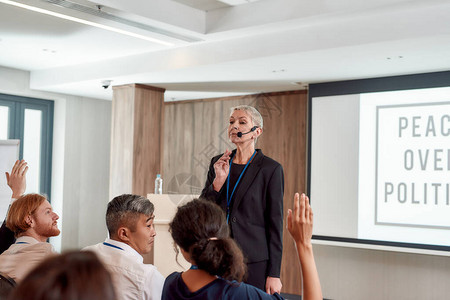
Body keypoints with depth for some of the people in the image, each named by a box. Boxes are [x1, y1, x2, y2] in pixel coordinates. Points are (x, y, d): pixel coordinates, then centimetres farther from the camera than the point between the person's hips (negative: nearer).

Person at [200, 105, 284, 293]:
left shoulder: (271, 169, -5)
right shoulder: (217, 163, 8)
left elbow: (275, 223, -5)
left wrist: (274, 274, -7)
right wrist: (218, 181, -9)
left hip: (254, 262, -4)